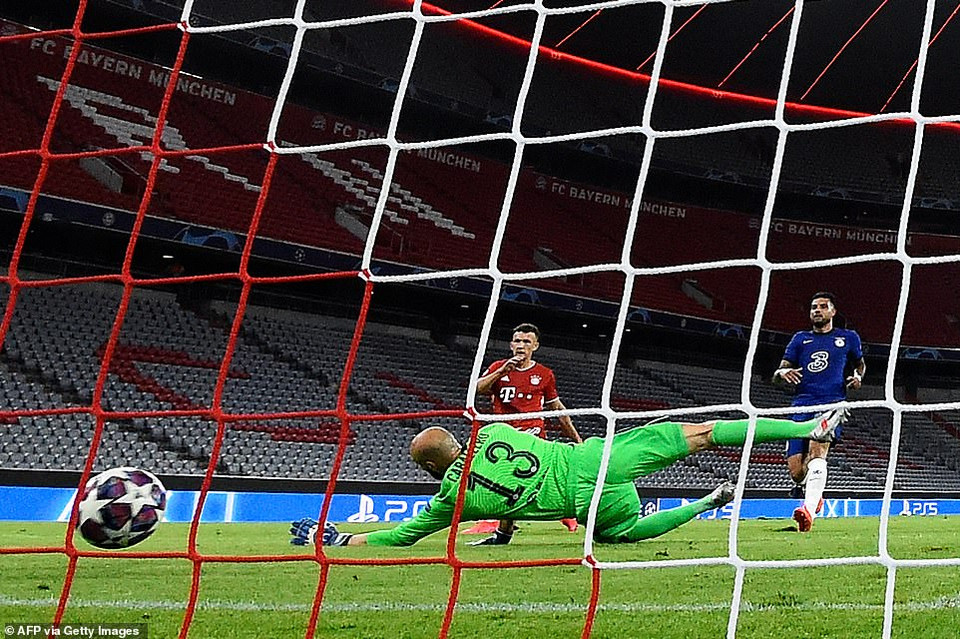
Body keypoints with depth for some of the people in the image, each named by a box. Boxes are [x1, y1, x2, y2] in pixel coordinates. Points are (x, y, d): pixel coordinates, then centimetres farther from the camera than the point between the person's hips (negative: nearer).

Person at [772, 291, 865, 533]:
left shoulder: (848, 338, 18)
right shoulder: (800, 339, 20)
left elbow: (860, 363, 35)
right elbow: (776, 376, 16)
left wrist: (858, 376, 11)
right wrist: (783, 372, -9)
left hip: (832, 403, -3)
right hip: (801, 406, 3)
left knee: (817, 450, -31)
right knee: (796, 471, -9)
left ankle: (809, 510, -45)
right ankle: (810, 491, 26)